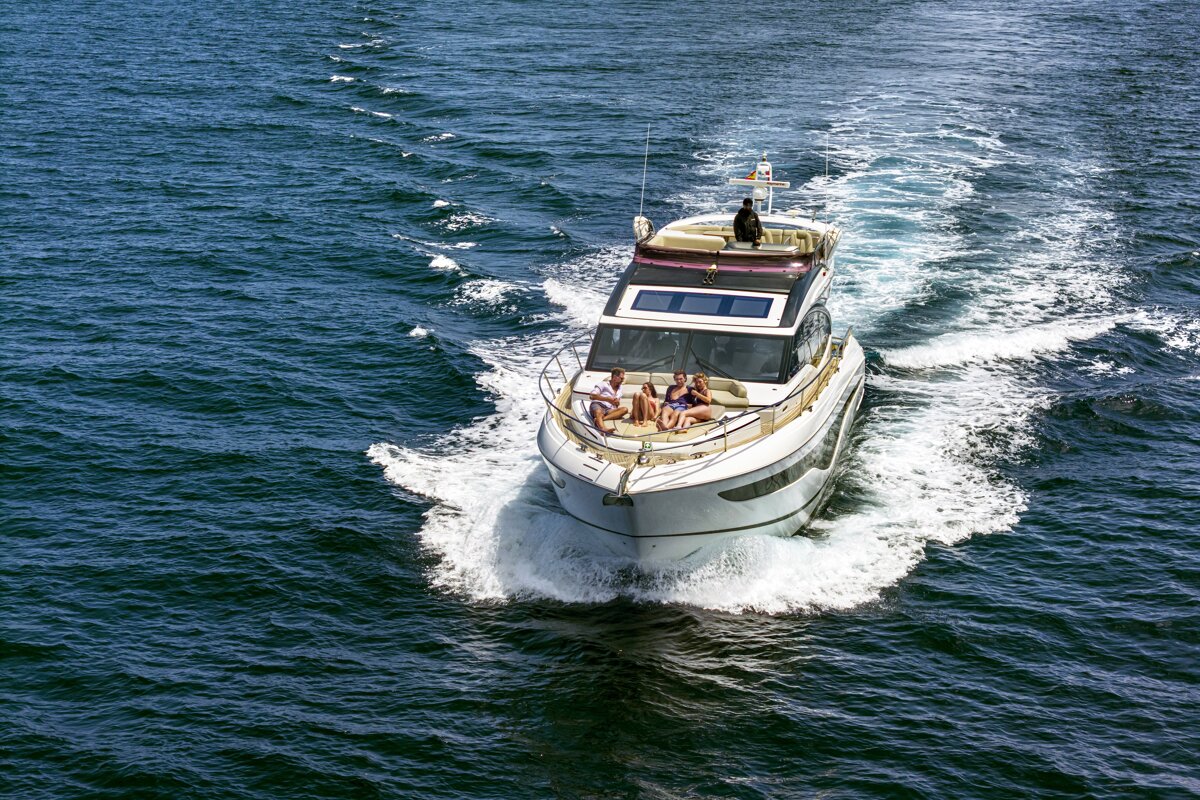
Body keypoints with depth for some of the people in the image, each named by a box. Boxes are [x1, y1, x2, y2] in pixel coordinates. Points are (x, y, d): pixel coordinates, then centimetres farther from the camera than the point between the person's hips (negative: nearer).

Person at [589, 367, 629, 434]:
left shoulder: (619, 388, 28)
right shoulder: (603, 384, 8)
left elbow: (617, 403, 30)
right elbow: (592, 396, -4)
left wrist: (617, 402, 3)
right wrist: (607, 399, -10)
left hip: (608, 410, 5)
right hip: (597, 406, -5)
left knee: (625, 409, -22)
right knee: (599, 412, -41)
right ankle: (603, 428, -76)